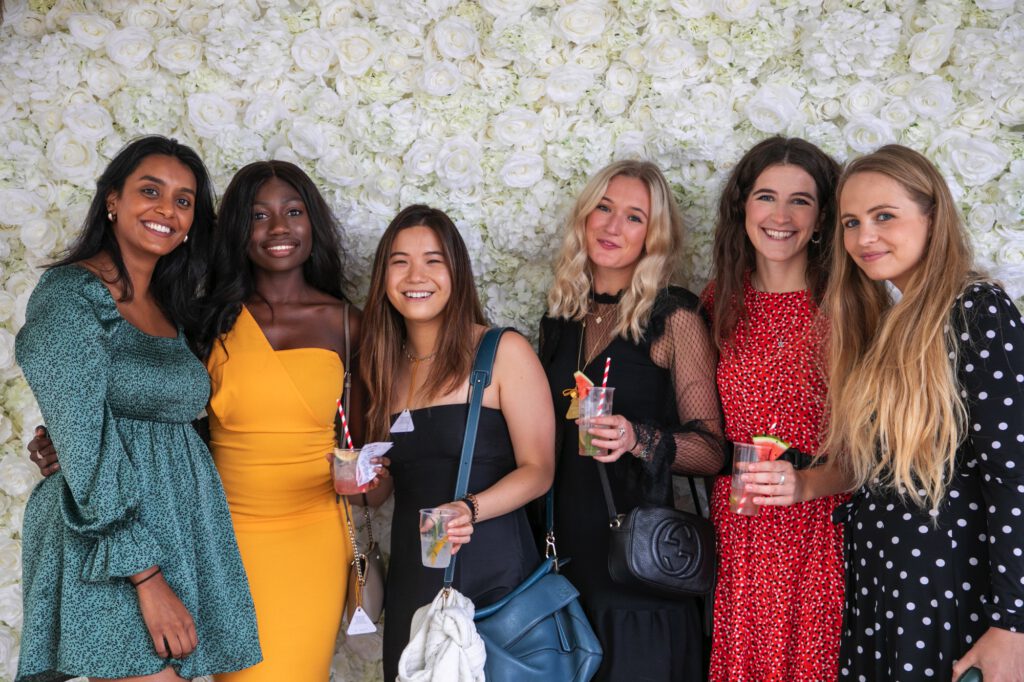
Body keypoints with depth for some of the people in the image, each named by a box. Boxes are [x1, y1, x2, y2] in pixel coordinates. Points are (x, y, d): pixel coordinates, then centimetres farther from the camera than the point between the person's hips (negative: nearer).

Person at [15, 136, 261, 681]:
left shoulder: (167, 309, 14)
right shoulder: (71, 294, -9)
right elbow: (85, 447, -16)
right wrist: (145, 577, -18)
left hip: (183, 536, 7)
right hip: (110, 553, -7)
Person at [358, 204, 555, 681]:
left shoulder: (504, 352, -7)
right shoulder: (388, 365, 11)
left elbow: (538, 470, -8)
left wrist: (470, 510, -23)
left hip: (491, 573, -5)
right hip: (410, 575, 5)